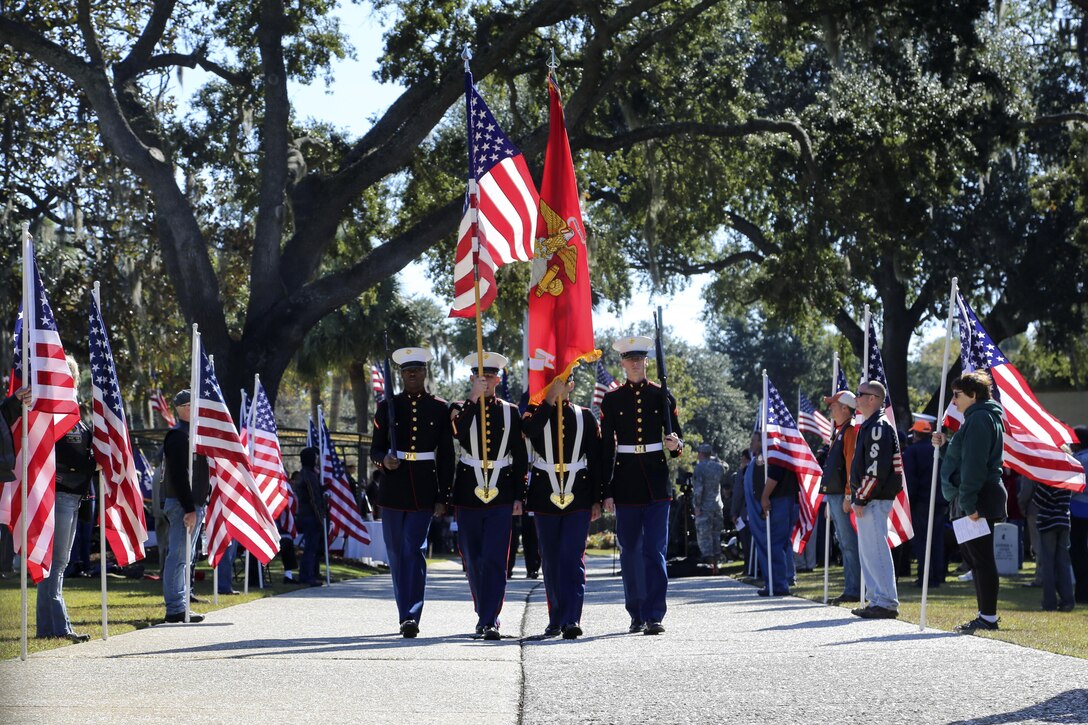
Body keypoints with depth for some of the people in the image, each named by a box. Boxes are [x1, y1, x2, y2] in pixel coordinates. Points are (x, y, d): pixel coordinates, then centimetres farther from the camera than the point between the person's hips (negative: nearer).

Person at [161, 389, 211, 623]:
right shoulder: (178, 436, -11)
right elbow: (178, 475, -19)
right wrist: (189, 508, -24)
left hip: (194, 505, 10)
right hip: (182, 505, -10)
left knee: (186, 557, 13)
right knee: (178, 556, -10)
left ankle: (179, 606, 18)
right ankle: (175, 609, -10)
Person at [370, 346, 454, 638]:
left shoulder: (440, 409, 5)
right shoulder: (388, 406, 7)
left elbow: (446, 457, 5)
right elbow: (375, 449, 9)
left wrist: (443, 497, -1)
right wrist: (384, 461, -15)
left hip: (424, 490, -2)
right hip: (393, 489, 2)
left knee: (414, 550, -15)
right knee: (397, 554, 7)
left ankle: (411, 616, -18)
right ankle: (407, 616, 17)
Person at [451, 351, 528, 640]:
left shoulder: (510, 412, 7)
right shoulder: (463, 410, 6)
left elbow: (521, 458, 8)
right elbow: (457, 434, -17)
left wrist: (518, 496, 3)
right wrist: (474, 399, -18)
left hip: (501, 496, -1)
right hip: (469, 494, 1)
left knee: (495, 559, -11)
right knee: (473, 561, 8)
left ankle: (490, 621, -12)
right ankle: (484, 614, 23)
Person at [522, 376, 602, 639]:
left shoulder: (585, 416, 8)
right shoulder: (537, 412, 6)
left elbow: (596, 460, 7)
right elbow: (530, 430, -19)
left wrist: (597, 499, 2)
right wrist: (551, 398, -17)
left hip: (578, 497, -1)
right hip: (545, 497, 1)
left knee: (573, 556, -12)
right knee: (550, 559, 7)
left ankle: (571, 620, -18)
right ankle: (556, 619, 18)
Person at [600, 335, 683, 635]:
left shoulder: (661, 396, 5)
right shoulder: (612, 399, 5)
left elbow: (677, 436, 10)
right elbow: (606, 447, 5)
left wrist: (675, 445, -16)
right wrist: (606, 491, 0)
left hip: (656, 482, -1)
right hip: (626, 483, 1)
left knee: (655, 549, -9)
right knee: (630, 551, 6)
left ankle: (654, 616, -11)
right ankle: (637, 615, 17)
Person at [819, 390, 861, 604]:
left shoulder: (851, 431, -11)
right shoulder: (839, 432, 20)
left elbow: (852, 465, -19)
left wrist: (848, 496, -23)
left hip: (842, 497, -10)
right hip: (834, 496, 10)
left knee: (849, 544, -8)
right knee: (844, 544, 11)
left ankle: (853, 591, -7)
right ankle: (851, 590, 14)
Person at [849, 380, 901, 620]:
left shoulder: (879, 426, -15)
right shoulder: (870, 425, 19)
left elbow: (877, 467, -22)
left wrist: (861, 499, -20)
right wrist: (856, 496, 19)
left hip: (874, 500, -11)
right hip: (866, 500, 11)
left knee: (876, 549, -10)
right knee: (868, 550, 13)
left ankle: (886, 602, -9)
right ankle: (877, 600, 18)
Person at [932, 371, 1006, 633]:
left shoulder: (979, 419, -12)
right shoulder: (979, 417, 21)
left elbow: (974, 464, -20)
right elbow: (961, 460, 26)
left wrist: (969, 503, -24)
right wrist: (945, 446, 11)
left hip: (978, 502, -11)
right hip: (974, 502, 11)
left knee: (981, 558, -8)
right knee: (975, 558, 13)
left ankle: (988, 617, -6)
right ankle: (986, 615, 18)